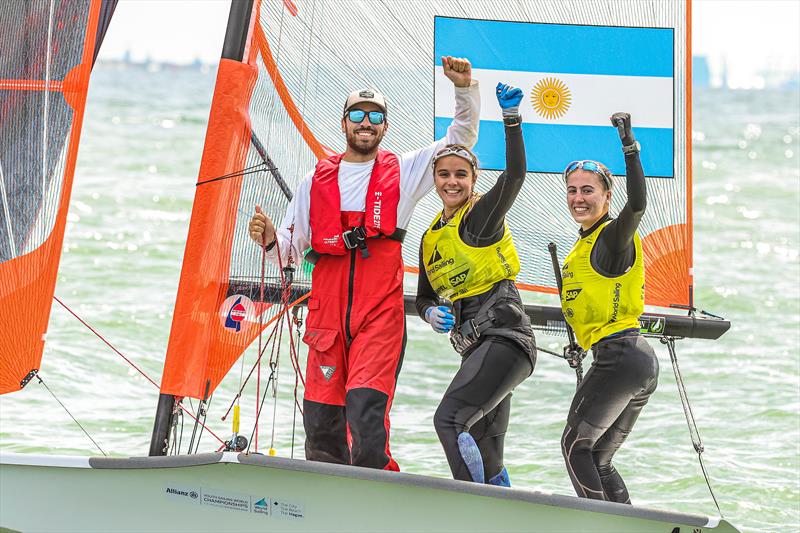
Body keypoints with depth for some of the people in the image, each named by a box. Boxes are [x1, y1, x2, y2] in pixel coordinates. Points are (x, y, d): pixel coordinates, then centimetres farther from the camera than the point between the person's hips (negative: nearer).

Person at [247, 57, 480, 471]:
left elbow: (462, 137, 13)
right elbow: (291, 247, 16)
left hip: (380, 313, -3)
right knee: (320, 418, 2)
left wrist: (465, 88, -1)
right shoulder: (316, 181, 17)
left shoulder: (404, 172, 12)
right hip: (327, 313, 3)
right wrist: (269, 239, -6)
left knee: (366, 408, -20)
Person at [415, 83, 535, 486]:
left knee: (449, 419, -23)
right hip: (476, 347, 9)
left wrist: (511, 117, -31)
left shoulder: (482, 215, -3)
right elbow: (424, 297, 27)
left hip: (504, 335, -9)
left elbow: (514, 175, -21)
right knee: (485, 456, 9)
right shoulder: (430, 239, 18)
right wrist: (431, 313, 3)